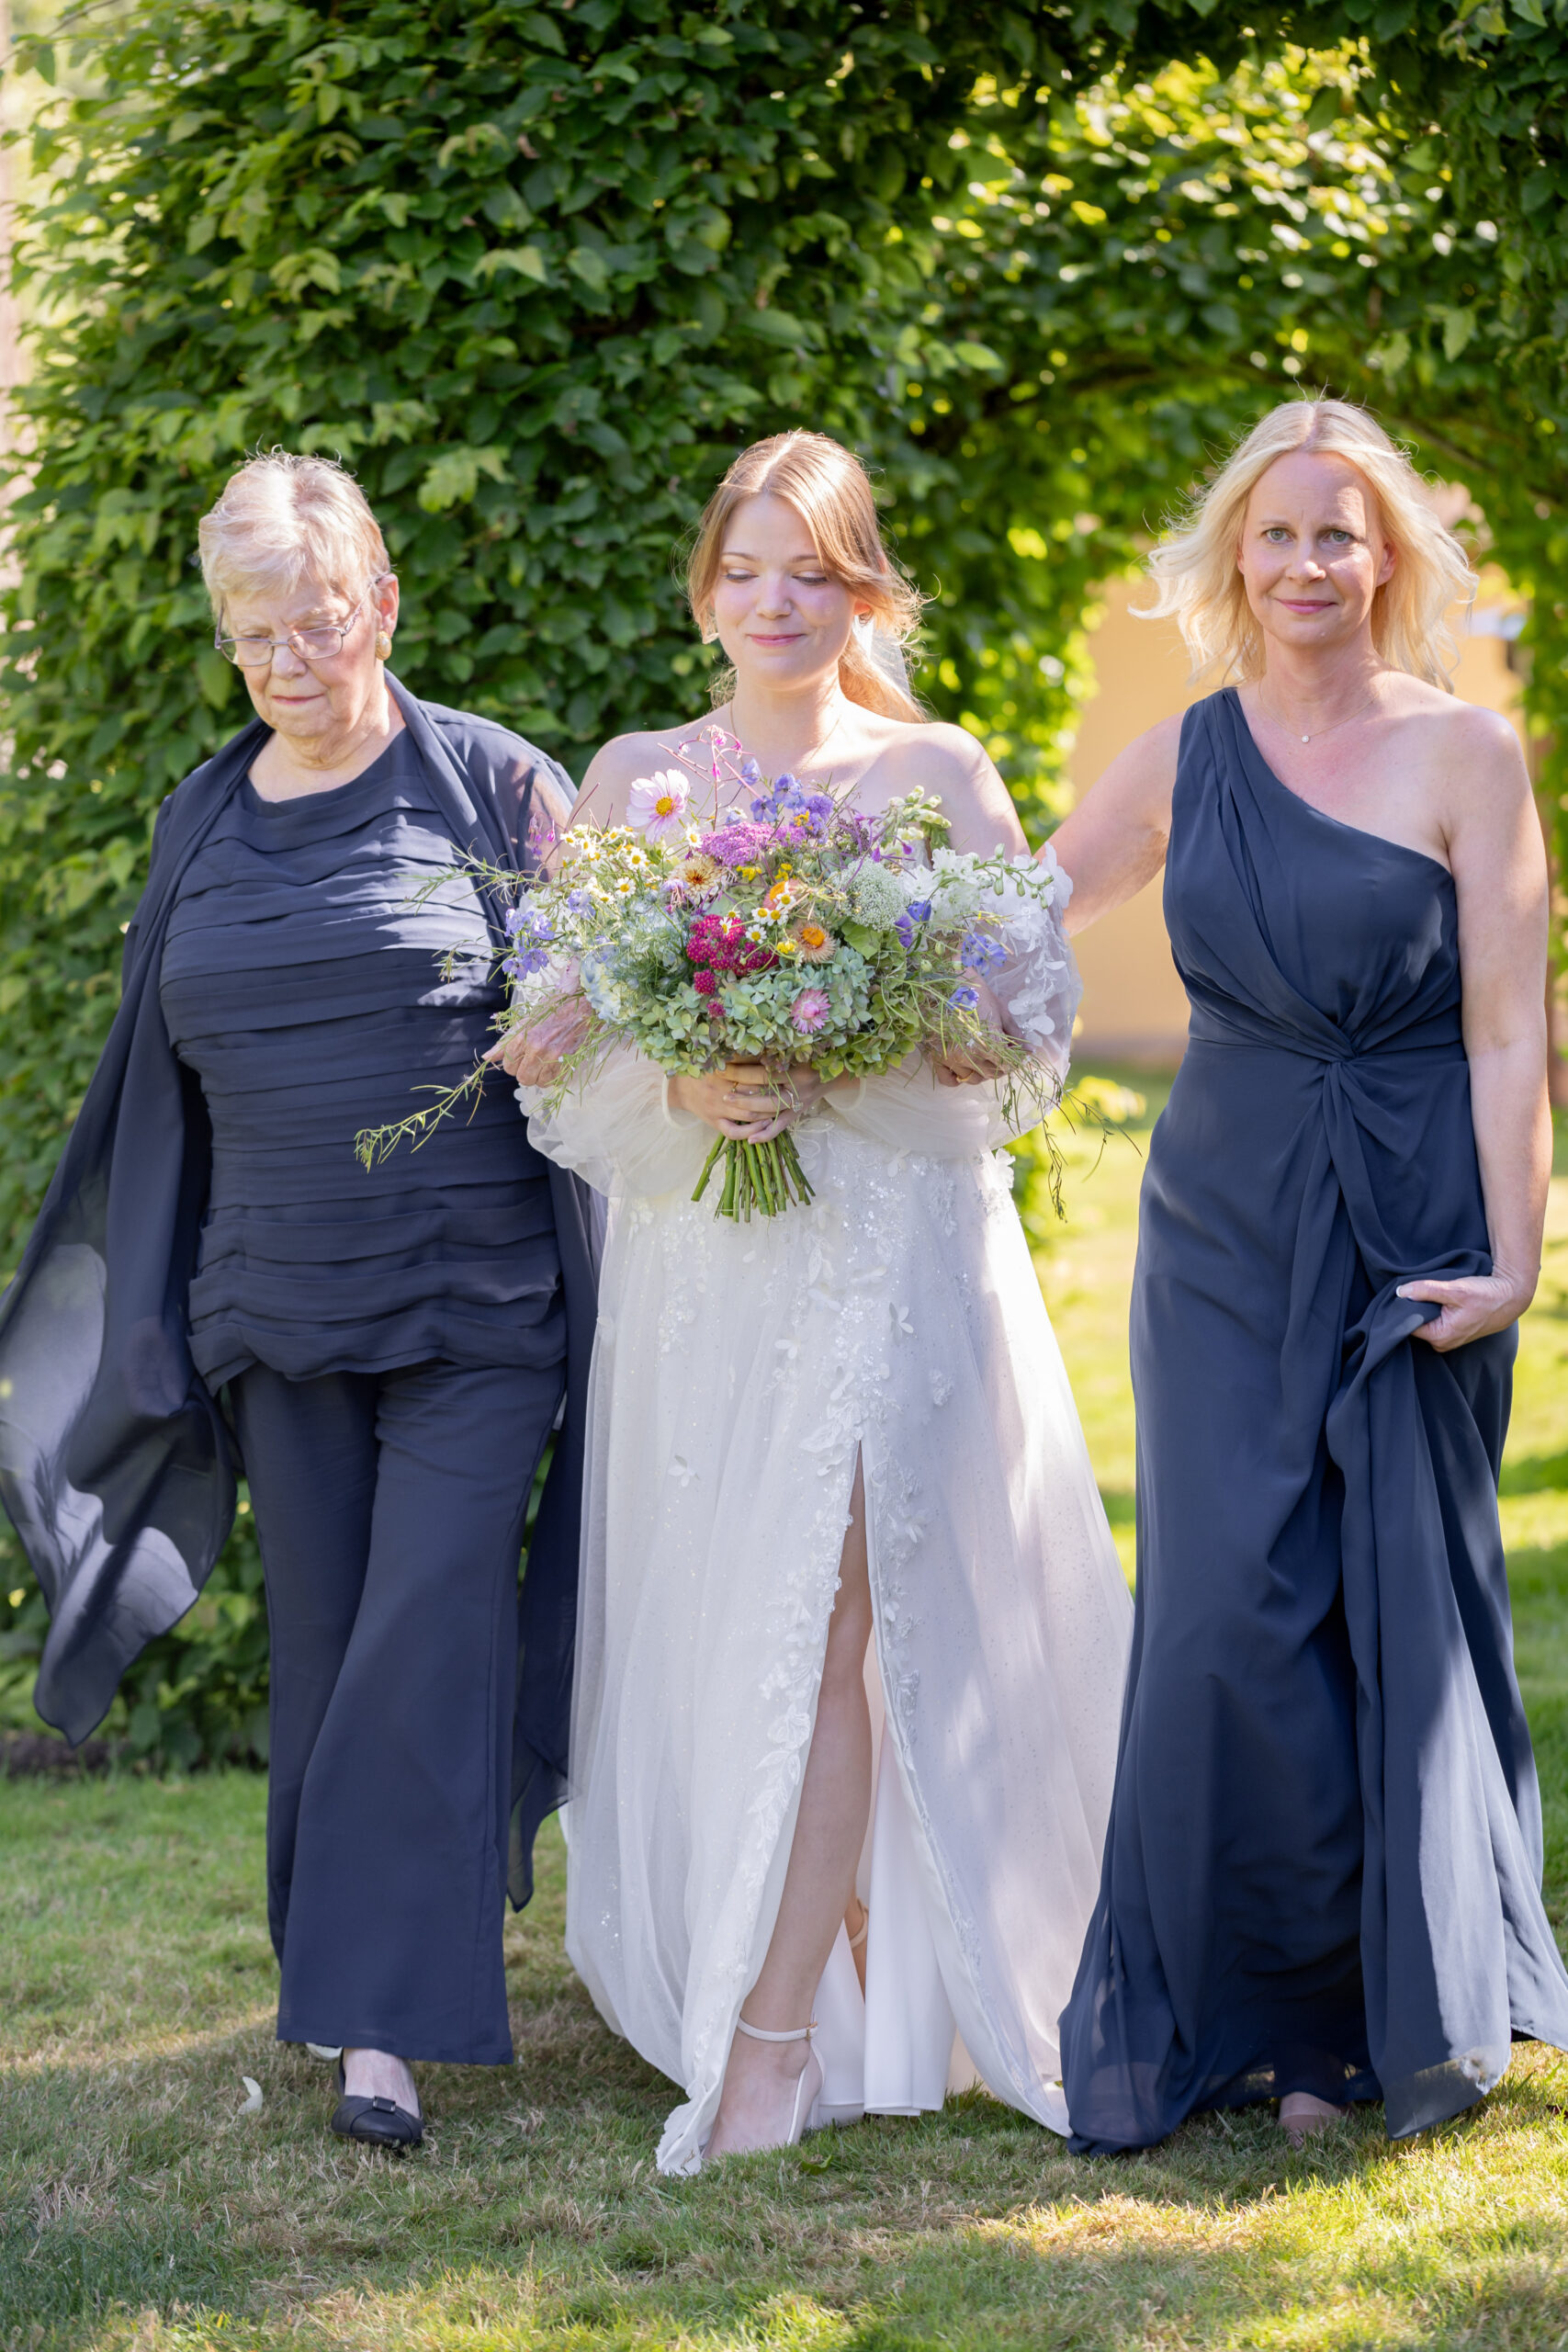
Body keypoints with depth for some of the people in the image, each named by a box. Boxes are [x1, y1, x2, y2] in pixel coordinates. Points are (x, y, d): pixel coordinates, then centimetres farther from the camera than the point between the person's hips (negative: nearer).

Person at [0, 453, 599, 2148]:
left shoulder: (494, 787, -2)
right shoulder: (204, 821, 11)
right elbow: (160, 1085, 18)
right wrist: (150, 1318, 17)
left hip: (475, 1309, -4)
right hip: (276, 1313, 4)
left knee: (428, 1632, -10)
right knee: (324, 1642, 8)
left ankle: (390, 2024, -10)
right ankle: (346, 1970, 20)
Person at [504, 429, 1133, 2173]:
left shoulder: (937, 772, 5)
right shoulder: (633, 778, 12)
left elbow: (1031, 1008, 0)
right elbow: (555, 1029, 8)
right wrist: (682, 1086, -13)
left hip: (887, 1233, -3)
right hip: (694, 1254, 4)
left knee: (821, 1621, -12)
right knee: (707, 1627, 4)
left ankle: (776, 2038, -13)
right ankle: (851, 1992, 18)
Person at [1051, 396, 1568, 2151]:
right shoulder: (1182, 761, 8)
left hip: (1412, 1232, -3)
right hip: (1226, 1230, 3)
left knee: (1401, 1602, 1)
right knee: (1233, 1611, -2)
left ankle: (1418, 2011, 15)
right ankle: (1262, 2002, 11)